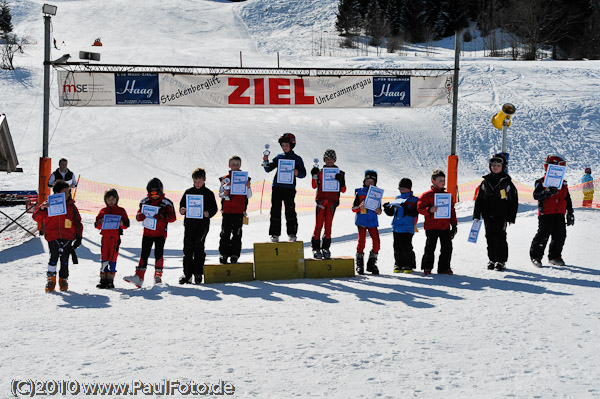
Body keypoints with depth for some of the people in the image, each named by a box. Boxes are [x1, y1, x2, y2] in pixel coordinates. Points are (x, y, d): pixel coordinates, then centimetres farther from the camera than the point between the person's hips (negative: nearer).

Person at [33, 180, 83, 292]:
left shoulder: (71, 206, 8)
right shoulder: (49, 204, 2)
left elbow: (77, 222, 15)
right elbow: (36, 218, 2)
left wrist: (78, 237, 9)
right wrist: (42, 209, -18)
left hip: (67, 237, 2)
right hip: (53, 236, -2)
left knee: (64, 259, 2)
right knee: (53, 257, -11)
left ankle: (63, 280, 19)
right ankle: (50, 279, 5)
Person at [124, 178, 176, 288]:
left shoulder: (166, 203, -2)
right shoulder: (144, 202, 9)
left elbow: (173, 217, -7)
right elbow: (138, 216, 12)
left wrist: (162, 216, -25)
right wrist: (140, 216, -13)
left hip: (160, 233, -3)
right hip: (147, 233, 3)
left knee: (158, 254, -3)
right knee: (144, 254, -4)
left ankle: (158, 276, 10)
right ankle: (139, 277, -10)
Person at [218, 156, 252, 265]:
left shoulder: (244, 179, 4)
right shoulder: (225, 179, 6)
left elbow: (249, 196, 4)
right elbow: (220, 194, 8)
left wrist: (248, 187, -14)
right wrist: (224, 194, -13)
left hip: (239, 211, 0)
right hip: (227, 210, 1)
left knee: (237, 233, 1)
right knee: (225, 232, 0)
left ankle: (235, 254, 6)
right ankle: (223, 254, 8)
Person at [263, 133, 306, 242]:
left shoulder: (297, 159, 6)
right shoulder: (279, 158, 15)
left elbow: (303, 174, 3)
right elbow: (268, 169, 13)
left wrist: (297, 172, -18)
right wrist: (266, 162, -6)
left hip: (289, 188, -3)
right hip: (277, 187, 3)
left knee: (290, 211, -7)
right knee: (275, 211, 1)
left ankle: (292, 234, 2)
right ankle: (275, 234, 5)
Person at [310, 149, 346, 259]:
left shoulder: (339, 173, 11)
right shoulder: (320, 172, 11)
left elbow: (343, 190, 6)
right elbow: (314, 186, 3)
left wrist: (341, 180, -11)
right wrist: (314, 176, -12)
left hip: (332, 201, 1)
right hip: (321, 200, -1)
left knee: (328, 225, 1)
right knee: (319, 224, -7)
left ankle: (326, 248, 7)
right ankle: (316, 248, -5)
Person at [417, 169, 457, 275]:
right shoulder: (427, 195, -3)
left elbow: (452, 211, 17)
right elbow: (420, 208, -7)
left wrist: (454, 224, 13)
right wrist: (429, 210, -25)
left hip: (445, 227, 5)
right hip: (431, 226, -5)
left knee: (447, 247, 4)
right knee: (430, 247, -1)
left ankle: (444, 267, 15)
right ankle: (427, 268, 11)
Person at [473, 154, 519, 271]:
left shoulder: (507, 182, 0)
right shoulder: (485, 182, 9)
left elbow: (514, 201, 2)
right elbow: (479, 199, 13)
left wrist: (511, 217, -3)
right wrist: (476, 215, 7)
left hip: (501, 216, -3)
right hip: (488, 216, 4)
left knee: (500, 238, -6)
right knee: (490, 238, 7)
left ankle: (501, 261, 1)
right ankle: (492, 259, 17)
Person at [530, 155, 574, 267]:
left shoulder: (563, 183, 16)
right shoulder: (541, 182, -3)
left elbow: (567, 199, 21)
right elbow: (536, 195, -15)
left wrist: (570, 213, 18)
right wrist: (547, 192, -31)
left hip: (559, 214, 6)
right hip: (546, 213, -6)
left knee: (560, 235, 2)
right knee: (543, 235, -7)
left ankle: (555, 256, 16)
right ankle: (536, 257, 5)